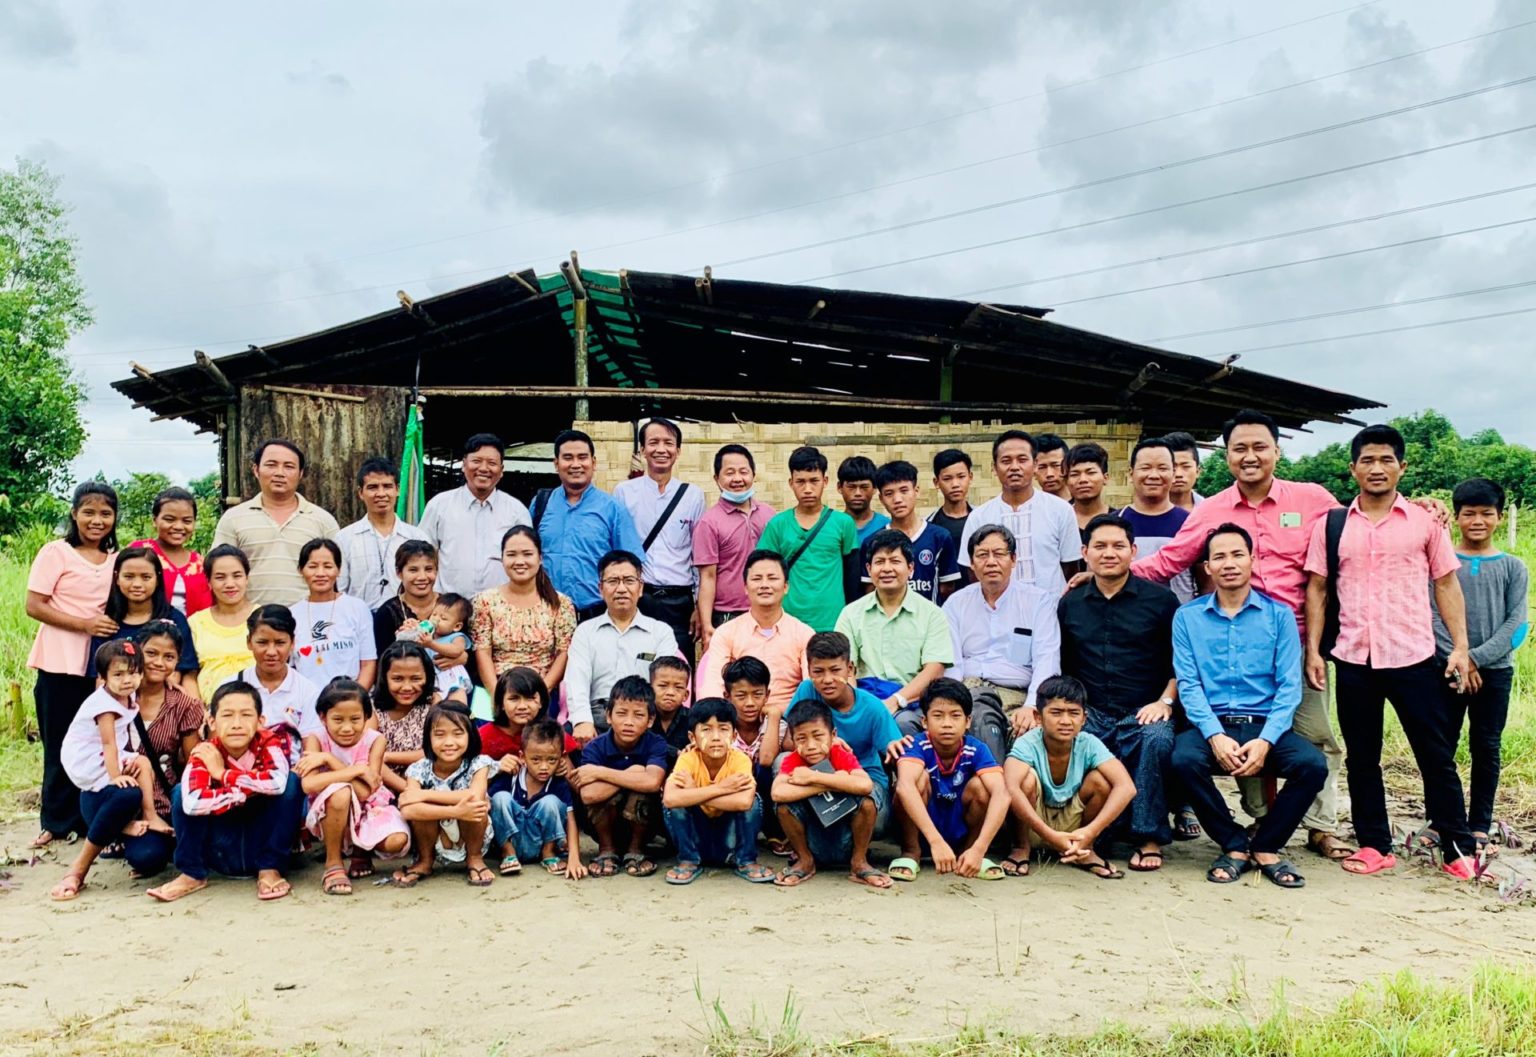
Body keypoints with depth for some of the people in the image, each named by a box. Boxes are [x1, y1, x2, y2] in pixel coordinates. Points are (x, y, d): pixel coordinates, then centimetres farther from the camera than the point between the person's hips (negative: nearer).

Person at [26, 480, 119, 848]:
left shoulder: (116, 559, 9)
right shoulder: (56, 552, -5)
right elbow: (34, 606, -10)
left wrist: (115, 628, -1)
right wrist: (85, 624, -18)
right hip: (61, 665, -3)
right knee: (61, 745, 5)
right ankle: (56, 821, 16)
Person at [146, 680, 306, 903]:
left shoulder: (269, 742, -15)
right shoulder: (205, 754, -15)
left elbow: (278, 782, -39)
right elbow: (192, 803, -36)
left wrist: (223, 773, -28)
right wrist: (250, 788, -31)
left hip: (261, 843, 0)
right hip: (221, 855, 0)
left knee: (291, 783, -25)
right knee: (181, 794, -22)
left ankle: (270, 869, -13)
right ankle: (192, 873, -5)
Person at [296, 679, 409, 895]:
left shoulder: (375, 740, -12)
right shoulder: (316, 740, -13)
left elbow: (366, 791, -24)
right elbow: (309, 784, -32)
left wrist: (328, 759, -25)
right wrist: (356, 770, -29)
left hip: (370, 811, 2)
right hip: (331, 816, -2)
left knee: (397, 841, -29)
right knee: (339, 792, -36)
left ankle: (360, 851, 10)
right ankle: (333, 865, -14)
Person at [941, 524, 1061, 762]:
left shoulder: (1039, 601, 12)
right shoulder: (956, 604, 18)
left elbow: (1046, 662, 0)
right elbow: (950, 664, 8)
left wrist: (1031, 707, -17)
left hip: (1016, 695, 0)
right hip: (967, 691, 1)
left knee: (1023, 729, -36)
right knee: (983, 720, -36)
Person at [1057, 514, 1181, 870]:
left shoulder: (1160, 600, 8)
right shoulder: (1070, 604, 16)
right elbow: (1060, 667, 21)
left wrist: (1166, 701, -5)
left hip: (1143, 714, -2)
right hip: (1090, 714, 2)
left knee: (1157, 740, -36)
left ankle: (1149, 839, -24)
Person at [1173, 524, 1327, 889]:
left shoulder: (1279, 615, 7)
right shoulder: (1187, 616, 8)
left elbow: (1289, 686, 0)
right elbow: (1188, 684, 0)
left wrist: (1265, 740, -15)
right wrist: (1215, 736, -17)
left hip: (1265, 726, 1)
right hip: (1211, 726, 0)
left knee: (1313, 763, -27)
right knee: (1184, 759, -32)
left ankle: (1265, 846, -2)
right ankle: (1235, 845, -7)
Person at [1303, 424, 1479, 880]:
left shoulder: (1425, 522, 3)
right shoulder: (1331, 526, 5)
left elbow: (1446, 585, 4)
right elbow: (1316, 589, 6)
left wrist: (1460, 647, -3)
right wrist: (1313, 650, -1)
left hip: (1414, 658, -1)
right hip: (1353, 659, 2)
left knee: (1436, 754, 5)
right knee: (1361, 757, 9)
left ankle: (1458, 847, 18)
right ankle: (1374, 845, 20)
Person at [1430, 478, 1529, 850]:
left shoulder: (1513, 567, 5)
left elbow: (1516, 622, -4)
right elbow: (1432, 616, -5)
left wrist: (1476, 658, -15)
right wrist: (1456, 659, -16)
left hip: (1494, 670, 1)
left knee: (1486, 748, 6)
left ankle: (1480, 825, 14)